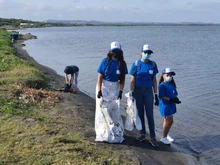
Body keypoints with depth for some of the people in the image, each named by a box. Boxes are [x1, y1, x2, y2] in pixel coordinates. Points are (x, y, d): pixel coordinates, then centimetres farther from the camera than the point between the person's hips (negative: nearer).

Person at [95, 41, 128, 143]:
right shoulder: (105, 61, -6)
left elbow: (122, 79, 2)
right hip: (104, 87, -2)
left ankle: (116, 133, 13)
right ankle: (103, 132, 13)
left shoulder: (122, 63, 0)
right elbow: (100, 77, -8)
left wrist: (121, 91, -7)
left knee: (115, 111, 2)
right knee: (103, 109, 2)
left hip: (115, 88, 2)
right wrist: (99, 91, -14)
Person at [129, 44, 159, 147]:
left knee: (150, 115, -2)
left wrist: (156, 95, 4)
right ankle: (143, 134, 23)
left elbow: (154, 80, 6)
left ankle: (152, 137, 2)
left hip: (148, 91, 0)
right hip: (138, 91, 0)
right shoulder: (136, 64, -1)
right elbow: (132, 80, -1)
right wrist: (132, 93, -8)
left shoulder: (153, 64, 3)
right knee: (140, 113, 9)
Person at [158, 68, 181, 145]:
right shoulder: (162, 85, -15)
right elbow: (161, 97, -20)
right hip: (165, 105, -8)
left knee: (167, 120, 19)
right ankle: (164, 137, 7)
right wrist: (170, 99, -26)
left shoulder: (172, 85, 9)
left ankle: (166, 135, 35)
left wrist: (176, 99, -8)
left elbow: (175, 94, 13)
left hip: (171, 105, 8)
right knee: (170, 121, -7)